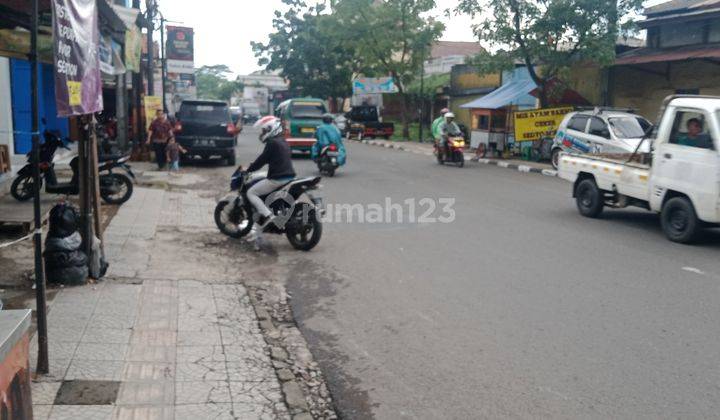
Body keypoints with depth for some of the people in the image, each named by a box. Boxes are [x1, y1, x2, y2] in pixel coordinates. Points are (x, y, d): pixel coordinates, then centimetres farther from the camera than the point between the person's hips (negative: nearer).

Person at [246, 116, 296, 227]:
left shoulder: (272, 143, -12)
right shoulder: (283, 142, 16)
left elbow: (262, 159, -12)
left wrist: (249, 169, -1)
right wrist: (252, 166, 30)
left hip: (277, 179, -10)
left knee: (251, 193, -3)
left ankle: (266, 215, -18)